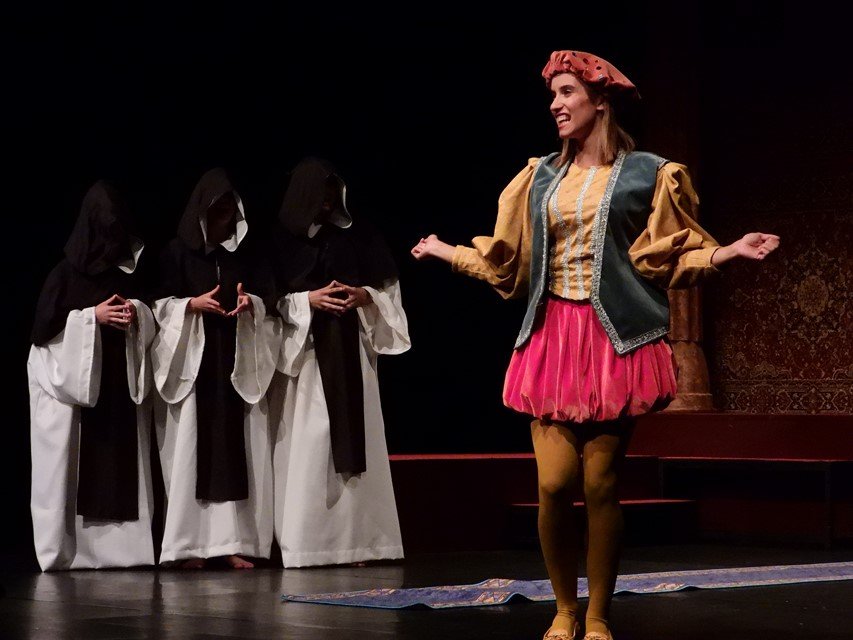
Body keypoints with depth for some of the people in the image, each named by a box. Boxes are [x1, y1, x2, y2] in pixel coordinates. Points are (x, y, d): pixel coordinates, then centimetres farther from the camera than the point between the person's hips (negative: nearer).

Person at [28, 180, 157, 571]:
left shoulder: (131, 273, 10)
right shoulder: (66, 274, -2)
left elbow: (152, 323, 15)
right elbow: (44, 327, -7)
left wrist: (137, 312, -7)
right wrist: (93, 316, -13)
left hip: (121, 384, 4)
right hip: (72, 382, -4)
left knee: (121, 463, -1)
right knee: (73, 467, -6)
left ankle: (119, 545, 2)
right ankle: (64, 550, -3)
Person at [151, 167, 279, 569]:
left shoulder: (247, 253, 12)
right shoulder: (178, 252, 5)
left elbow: (267, 301, 10)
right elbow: (161, 305, 2)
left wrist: (250, 303, -12)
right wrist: (193, 304, -16)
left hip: (238, 362, 2)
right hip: (192, 360, -2)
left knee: (236, 448, -3)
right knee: (192, 447, -6)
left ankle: (232, 540, -3)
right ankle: (188, 544, -6)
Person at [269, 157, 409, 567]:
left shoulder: (356, 236, 10)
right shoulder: (283, 240, 4)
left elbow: (388, 287, 12)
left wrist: (365, 297, -7)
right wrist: (307, 300, -12)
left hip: (350, 351, 2)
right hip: (304, 351, -2)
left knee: (353, 437, -2)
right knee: (307, 443, -7)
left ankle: (355, 538, -1)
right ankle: (306, 542, -6)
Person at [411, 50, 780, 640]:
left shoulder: (648, 174, 1)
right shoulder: (541, 177, 13)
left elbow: (670, 258, 0)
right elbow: (509, 259, 19)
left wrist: (728, 253, -15)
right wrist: (447, 252, 25)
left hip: (615, 342, -3)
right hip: (552, 338, 3)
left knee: (600, 485, -3)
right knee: (553, 484, -5)